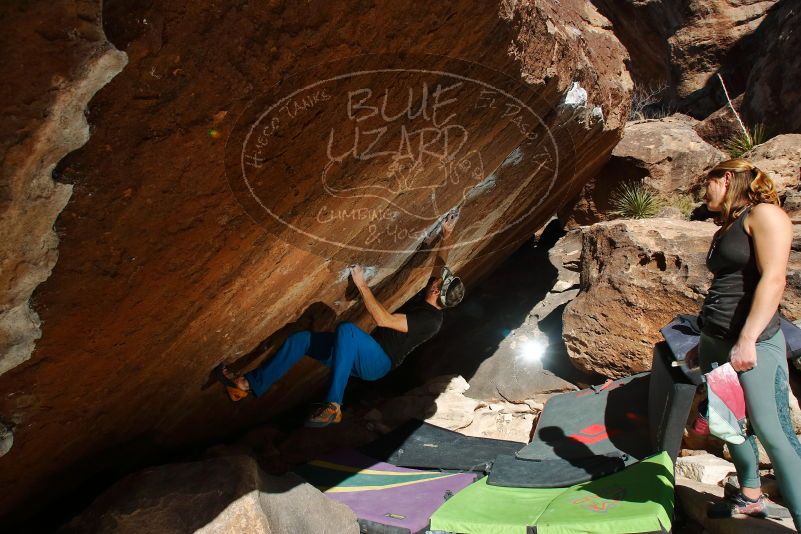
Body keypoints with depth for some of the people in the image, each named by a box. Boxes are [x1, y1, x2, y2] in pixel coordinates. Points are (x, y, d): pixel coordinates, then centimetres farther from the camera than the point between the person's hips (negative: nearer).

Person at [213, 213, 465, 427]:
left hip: (378, 363, -9)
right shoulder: (428, 302, 10)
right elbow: (440, 264, 23)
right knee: (301, 338, -3)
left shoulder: (431, 319, -18)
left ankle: (333, 406, -39)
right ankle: (248, 385, -4)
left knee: (346, 329, -41)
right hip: (367, 354, 10)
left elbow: (383, 319, -25)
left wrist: (362, 285, -21)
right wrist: (447, 235, 19)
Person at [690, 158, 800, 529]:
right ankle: (750, 496, 30)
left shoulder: (764, 214, -8)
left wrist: (747, 340, -25)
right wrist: (704, 344, 22)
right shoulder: (726, 228, 17)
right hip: (714, 341, 9)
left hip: (754, 343, -9)